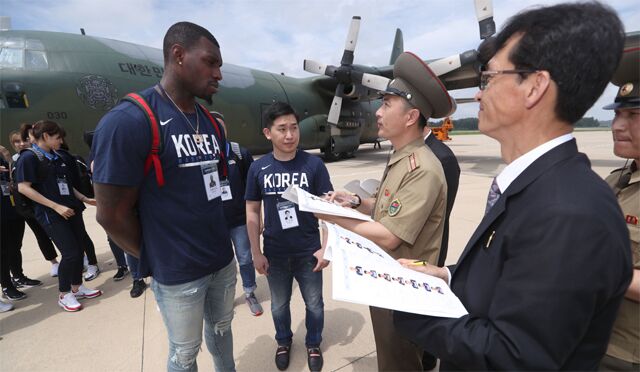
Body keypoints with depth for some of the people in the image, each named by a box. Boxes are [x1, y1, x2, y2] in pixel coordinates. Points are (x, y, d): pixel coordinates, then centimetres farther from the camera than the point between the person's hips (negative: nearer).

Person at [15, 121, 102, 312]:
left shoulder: (58, 158, 14)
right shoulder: (29, 157, -8)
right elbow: (23, 188, -15)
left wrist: (85, 199, 13)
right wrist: (56, 206, -18)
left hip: (72, 210, 7)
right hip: (51, 215, -7)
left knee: (79, 249, 9)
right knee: (70, 253, -8)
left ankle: (77, 287, 25)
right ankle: (64, 295, 11)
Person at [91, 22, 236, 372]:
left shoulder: (212, 124, 3)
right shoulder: (128, 121, -20)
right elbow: (112, 214, -17)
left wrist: (216, 243, 7)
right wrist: (160, 259, -4)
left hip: (223, 260, 6)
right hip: (177, 274, -6)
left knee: (221, 328, 26)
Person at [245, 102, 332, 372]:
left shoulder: (313, 164, -12)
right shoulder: (258, 168, -8)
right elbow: (252, 211, -1)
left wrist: (326, 248, -9)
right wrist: (256, 253, -1)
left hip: (309, 252, -1)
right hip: (275, 254, 1)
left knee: (314, 304, 17)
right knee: (279, 306, 22)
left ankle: (313, 344, 45)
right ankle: (284, 341, 49)